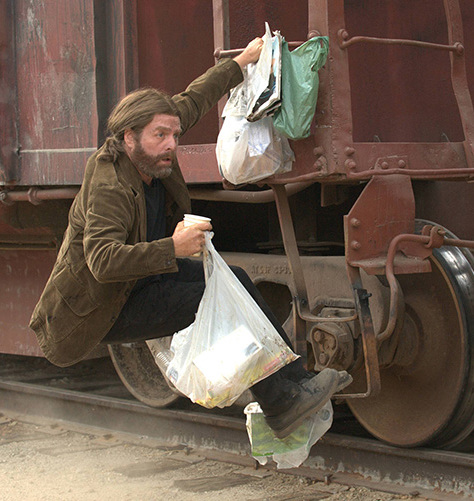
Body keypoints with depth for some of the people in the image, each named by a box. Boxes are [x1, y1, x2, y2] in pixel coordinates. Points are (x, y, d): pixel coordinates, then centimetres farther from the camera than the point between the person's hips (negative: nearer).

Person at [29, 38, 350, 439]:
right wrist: (172, 249, -48)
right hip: (104, 310, -10)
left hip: (143, 279, 10)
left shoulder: (151, 160, -2)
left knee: (235, 281, -4)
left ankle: (295, 380, -5)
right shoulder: (109, 187, -28)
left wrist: (242, 61, 17)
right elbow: (103, 260, -42)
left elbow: (193, 101, 11)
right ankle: (280, 406, -19)